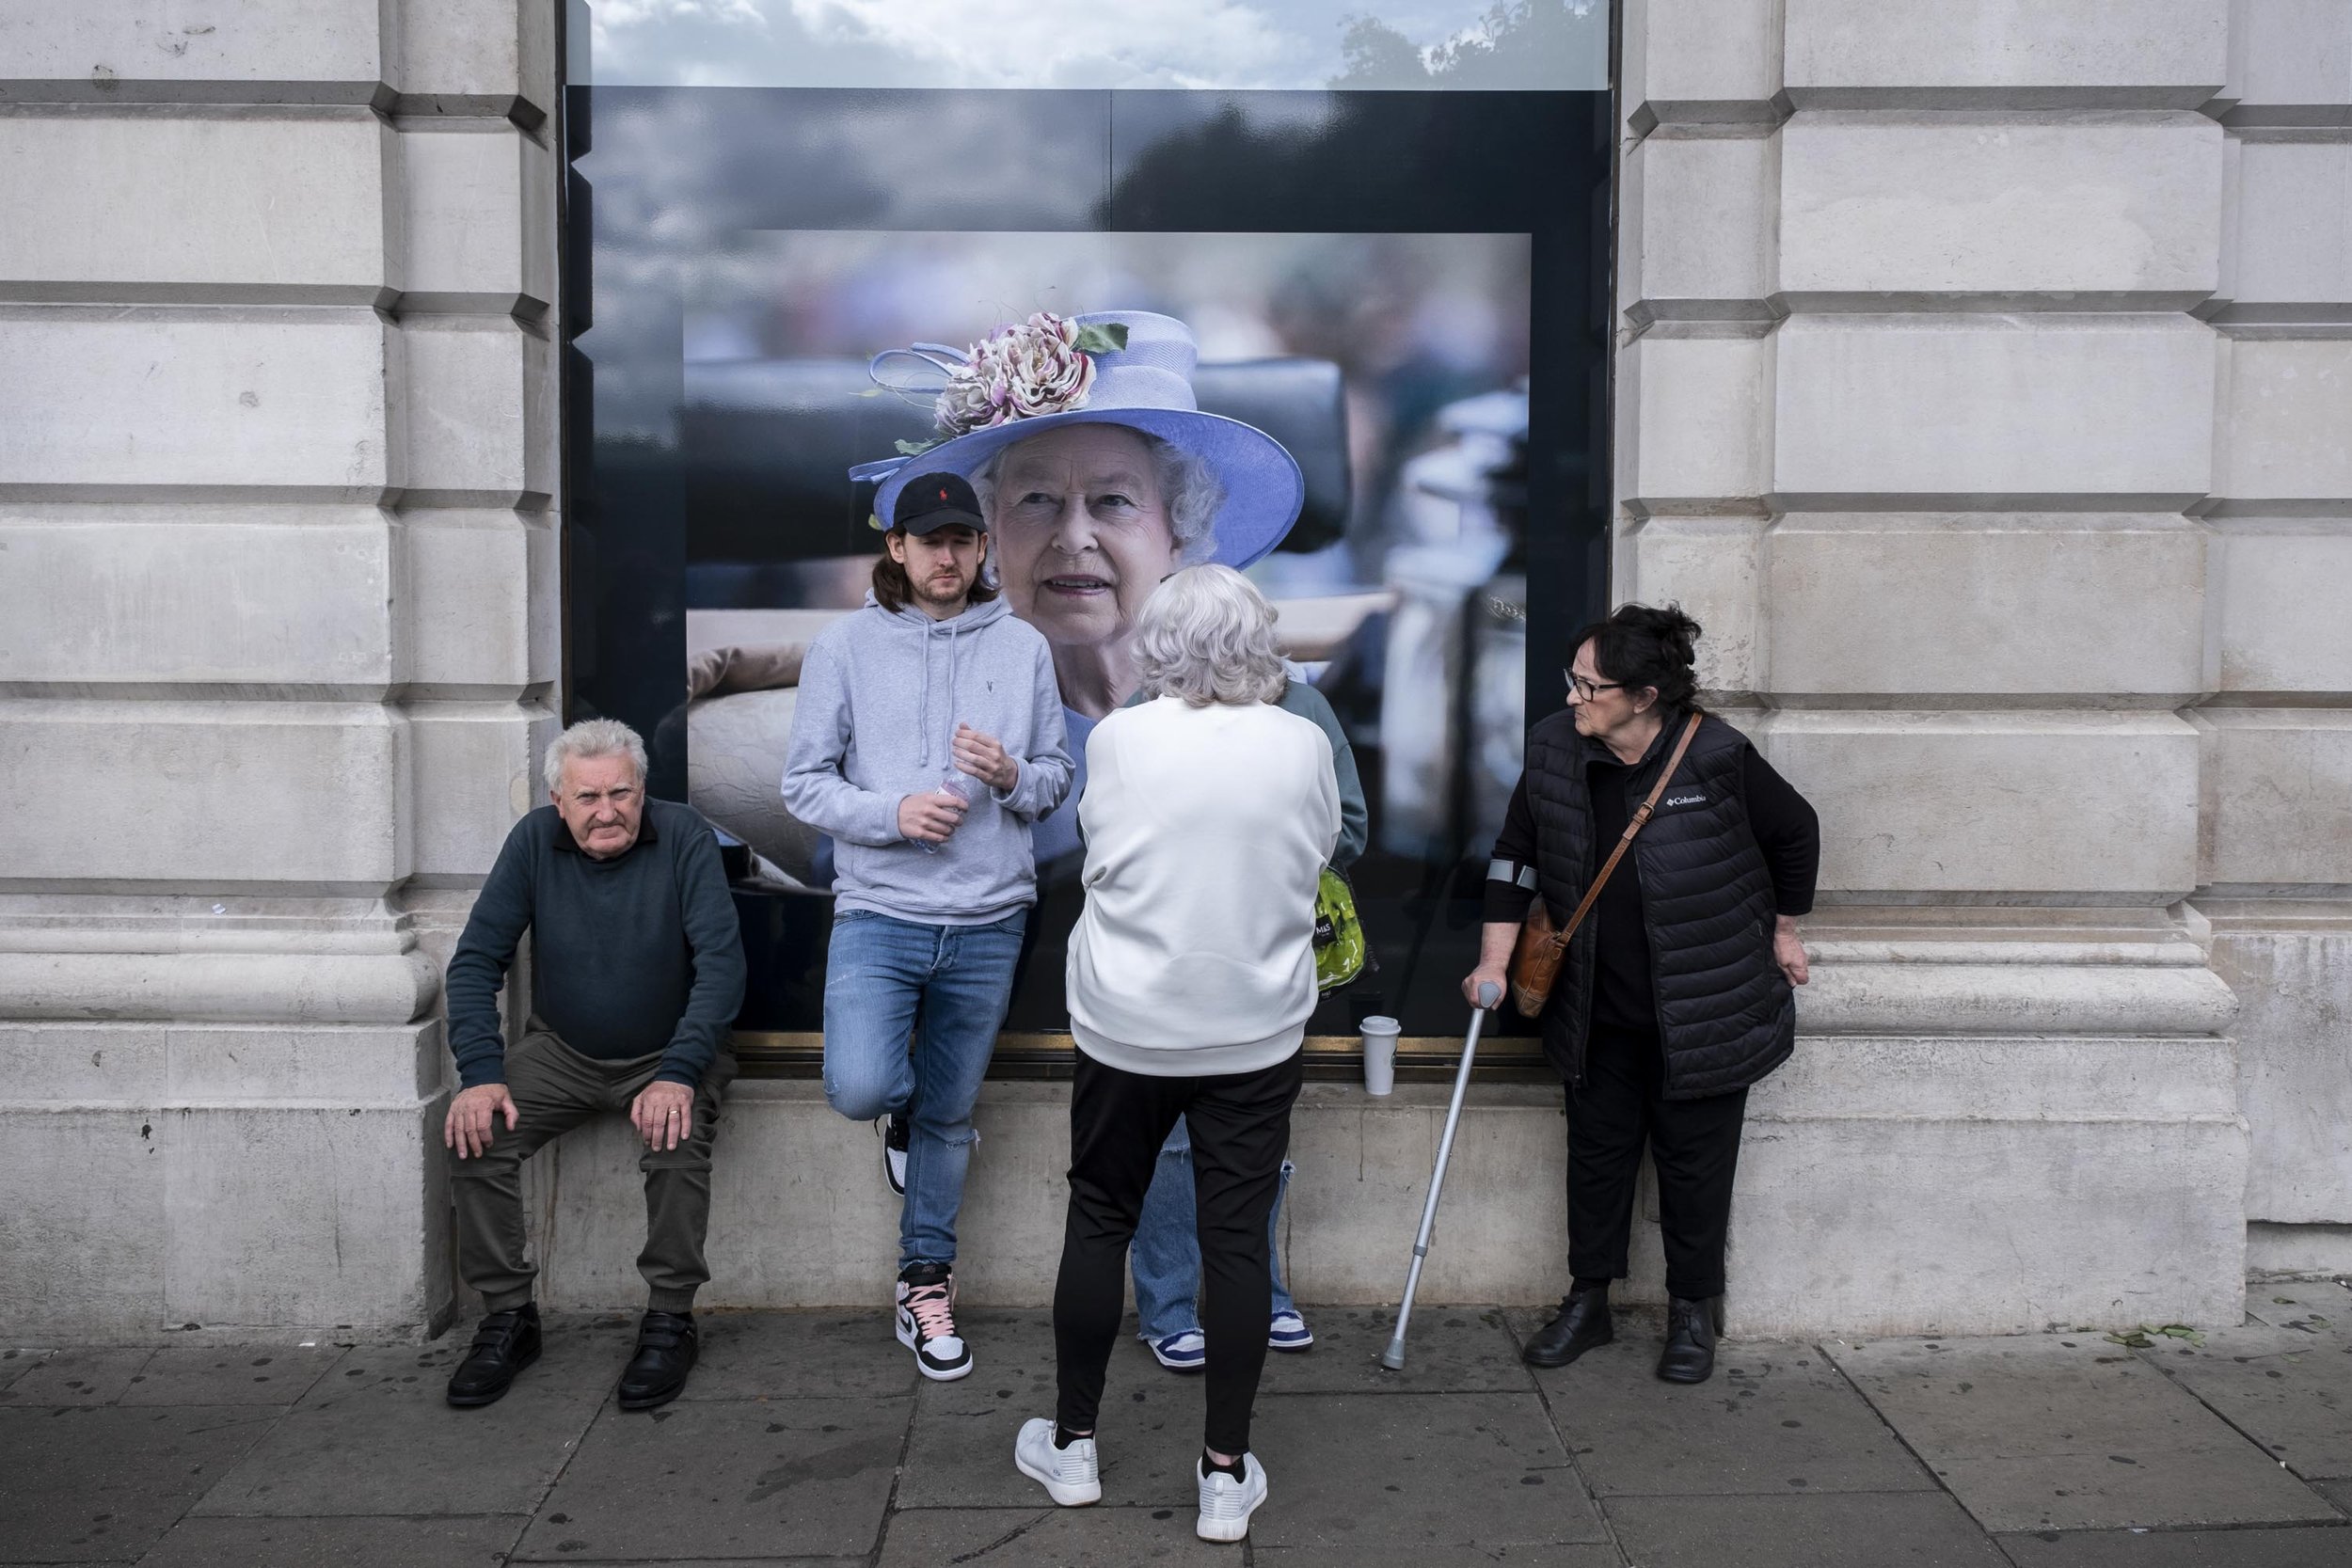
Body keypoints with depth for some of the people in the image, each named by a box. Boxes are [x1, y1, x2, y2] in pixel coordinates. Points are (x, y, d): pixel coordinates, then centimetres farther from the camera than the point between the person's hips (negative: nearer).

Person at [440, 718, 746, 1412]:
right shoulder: (534, 842, -7)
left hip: (667, 1052, -3)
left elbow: (721, 962, -19)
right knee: (474, 1132, -20)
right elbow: (476, 960, -5)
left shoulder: (684, 838, -14)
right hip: (562, 1051, 3)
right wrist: (480, 1073, -19)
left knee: (677, 1140, -32)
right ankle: (508, 1317, -3)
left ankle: (669, 1321, -13)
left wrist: (679, 1073, -30)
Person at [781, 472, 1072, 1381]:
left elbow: (1057, 781, 9)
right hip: (879, 911, -2)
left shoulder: (1023, 648, 5)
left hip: (988, 921, 2)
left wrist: (1012, 777, -14)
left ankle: (925, 1282, 30)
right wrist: (894, 813, -17)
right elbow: (804, 783, 0)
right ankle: (909, 1105, 17)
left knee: (949, 1117, 11)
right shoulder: (845, 647, -1)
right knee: (859, 1088, -21)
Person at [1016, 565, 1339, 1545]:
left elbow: (1101, 863, 2)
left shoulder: (1117, 740, -11)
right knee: (1236, 1238, 8)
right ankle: (1226, 1474, 16)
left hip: (1127, 1027, 0)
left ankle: (1072, 1444, 27)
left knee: (1099, 1219, 15)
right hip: (1257, 1032, 1)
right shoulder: (1303, 745, -8)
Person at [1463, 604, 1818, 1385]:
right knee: (1596, 1148, 13)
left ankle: (1693, 1312, 25)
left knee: (1693, 1158, 8)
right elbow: (1516, 855, 4)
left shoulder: (1716, 757, -19)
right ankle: (1588, 1300, 28)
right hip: (1599, 1011, 4)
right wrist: (1494, 961, 1)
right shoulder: (1553, 749, -7)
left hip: (1702, 1010, -4)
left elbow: (1795, 834, -1)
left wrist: (1783, 931, 8)